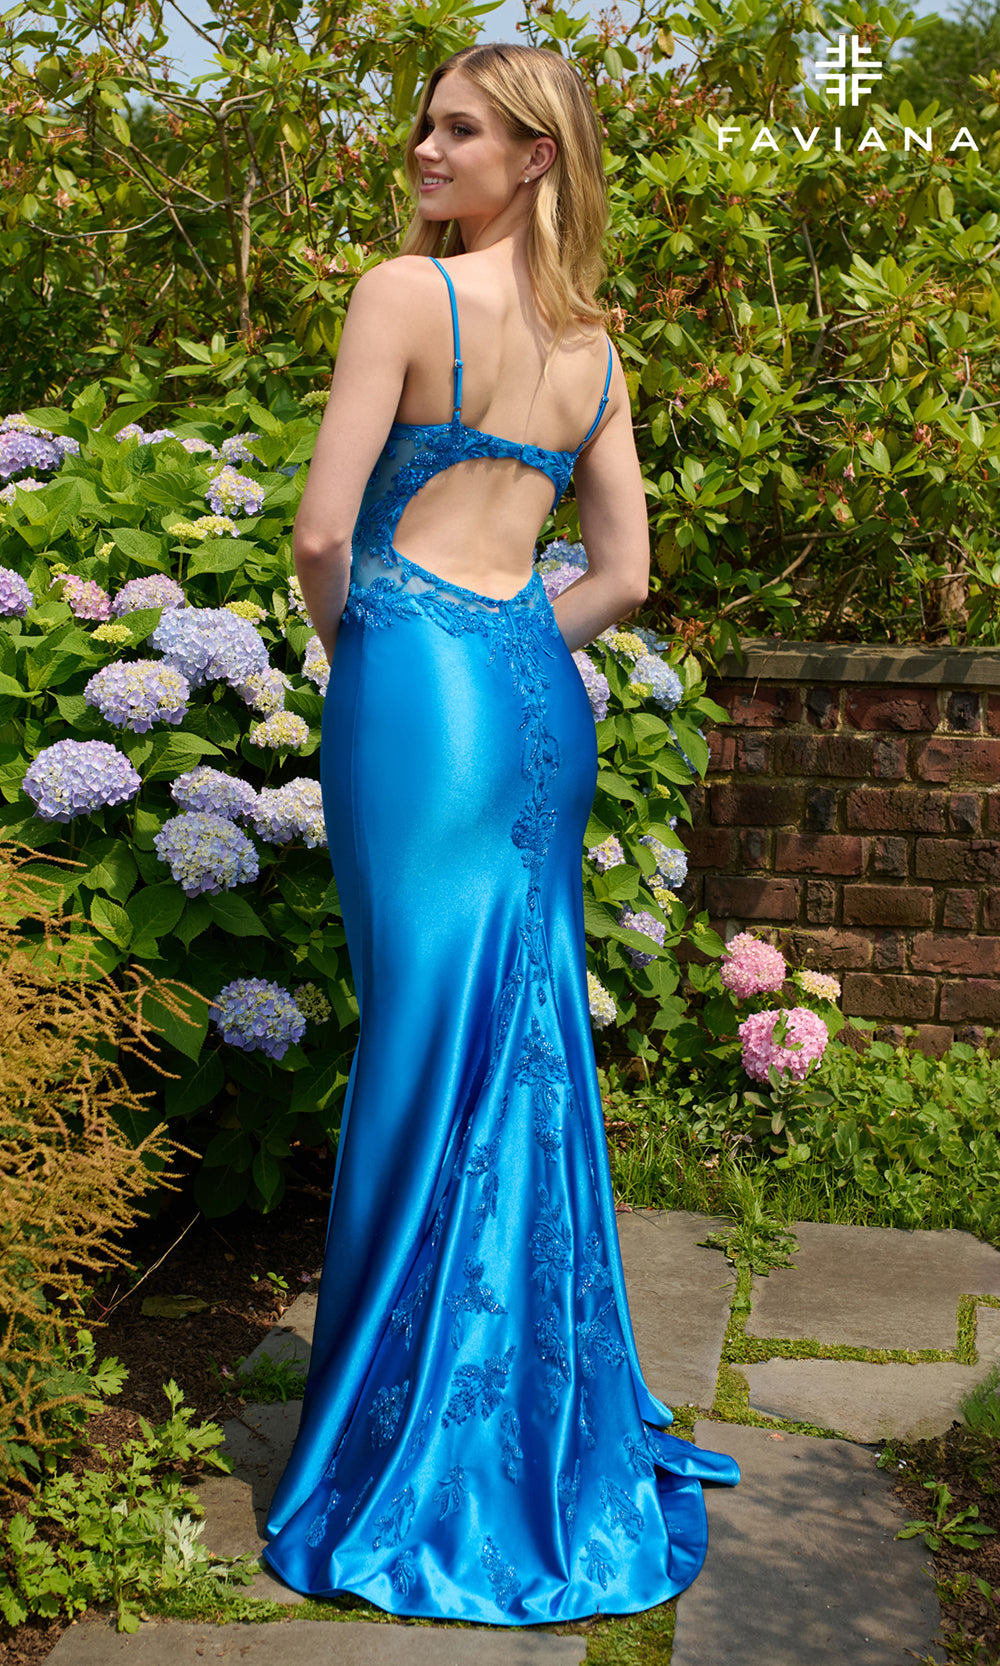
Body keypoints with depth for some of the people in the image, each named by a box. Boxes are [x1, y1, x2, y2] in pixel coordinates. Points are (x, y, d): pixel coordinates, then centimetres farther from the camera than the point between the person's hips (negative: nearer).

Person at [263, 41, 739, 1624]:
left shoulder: (407, 291, -7)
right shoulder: (593, 346, 13)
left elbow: (324, 529, -11)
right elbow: (623, 573, 13)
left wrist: (348, 645, 7)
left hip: (419, 680, -7)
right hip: (541, 691, 7)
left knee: (427, 1047, -1)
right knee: (537, 1051, 12)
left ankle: (415, 1452, 12)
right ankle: (553, 1428, 24)